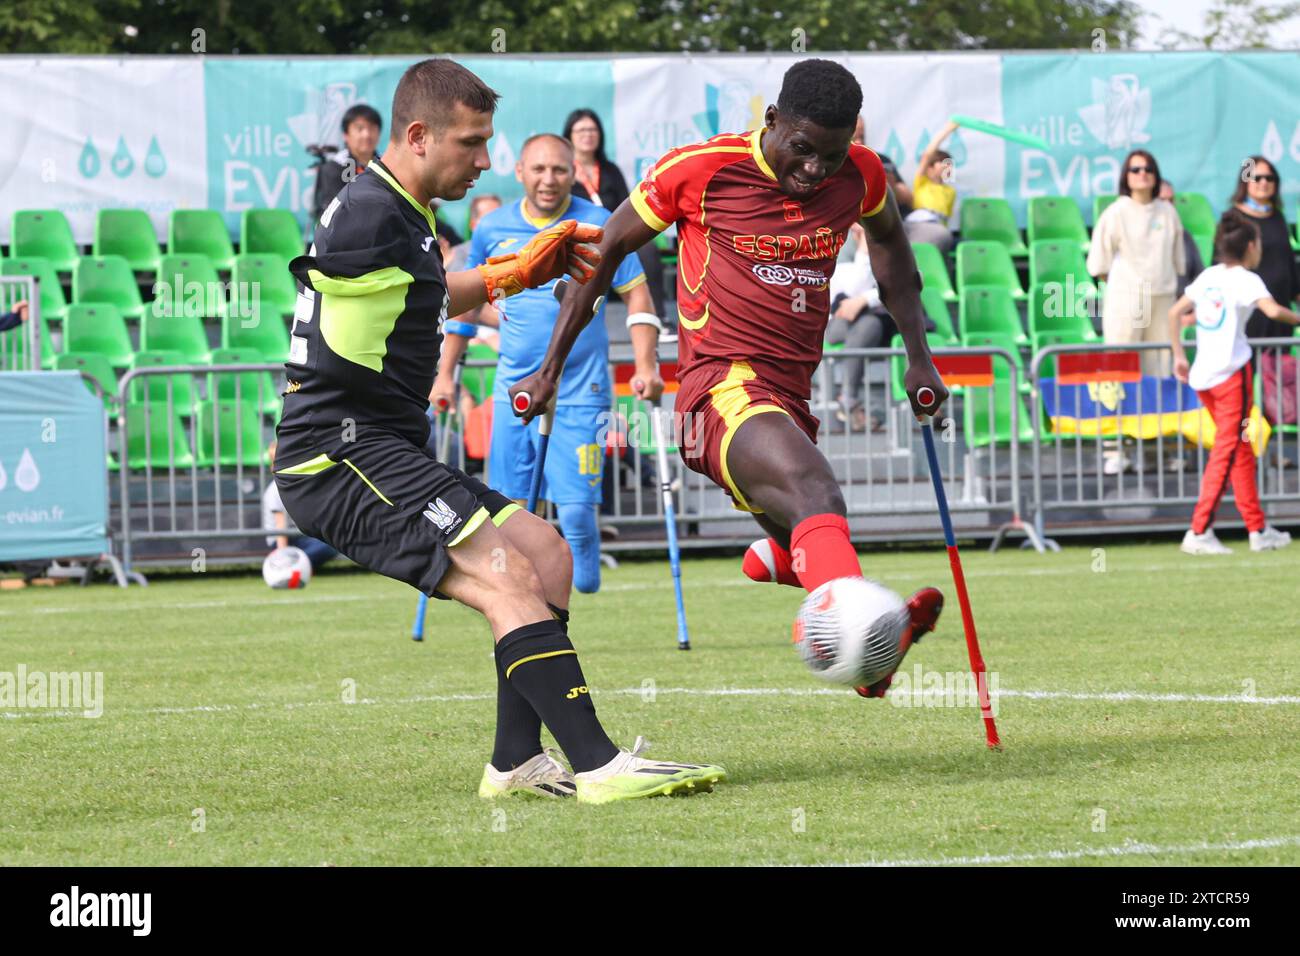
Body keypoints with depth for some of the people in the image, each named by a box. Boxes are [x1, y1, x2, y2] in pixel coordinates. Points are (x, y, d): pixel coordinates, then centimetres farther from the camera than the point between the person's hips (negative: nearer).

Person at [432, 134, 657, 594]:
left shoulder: (599, 226, -5)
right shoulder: (492, 230, 5)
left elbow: (636, 296, 0)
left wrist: (646, 366, -11)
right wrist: (445, 373, 15)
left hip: (578, 395, -3)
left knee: (576, 508, -13)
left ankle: (586, 594, 10)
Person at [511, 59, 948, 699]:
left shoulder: (859, 178, 8)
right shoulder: (700, 170, -5)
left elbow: (888, 241, 32)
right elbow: (605, 252, 7)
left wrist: (918, 357, 27)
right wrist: (550, 370, 10)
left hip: (792, 397, 7)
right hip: (724, 388, -7)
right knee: (816, 495, -35)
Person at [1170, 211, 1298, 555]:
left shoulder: (1208, 277, 14)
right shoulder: (1246, 280, -7)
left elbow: (1175, 313, 16)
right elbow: (1272, 310, -23)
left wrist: (1179, 356, 21)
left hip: (1202, 374, 7)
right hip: (1232, 372, -7)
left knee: (1240, 451, 16)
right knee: (1227, 452, -3)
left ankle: (1258, 529, 18)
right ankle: (1199, 532, -8)